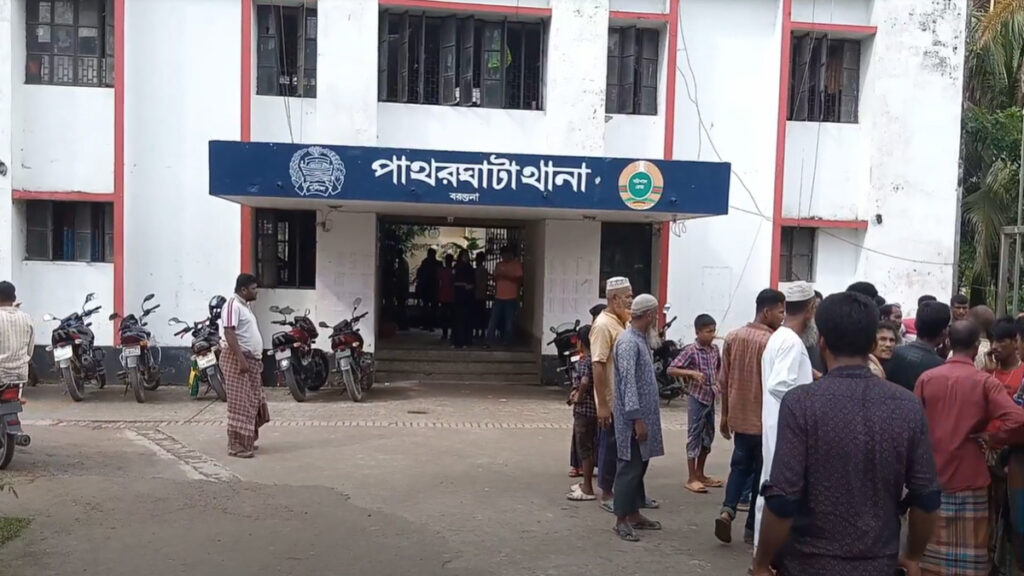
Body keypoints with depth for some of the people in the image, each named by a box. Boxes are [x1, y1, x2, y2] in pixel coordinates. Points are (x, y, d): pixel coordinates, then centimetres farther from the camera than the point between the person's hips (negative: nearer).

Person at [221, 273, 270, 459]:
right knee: (240, 404, -7)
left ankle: (247, 441, 23)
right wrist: (241, 359, -27)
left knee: (252, 402, 14)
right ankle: (236, 446, -3)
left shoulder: (246, 305, 18)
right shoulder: (233, 304, -13)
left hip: (251, 360, 10)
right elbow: (229, 333, -22)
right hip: (238, 360, -10)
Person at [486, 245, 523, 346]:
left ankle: (508, 341, 7)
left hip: (511, 298, -4)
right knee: (493, 320, 2)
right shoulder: (499, 265, 13)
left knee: (509, 321, -1)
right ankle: (489, 340, 5)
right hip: (499, 298, 4)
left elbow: (519, 280, -12)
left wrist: (506, 276, -20)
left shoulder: (517, 264, -3)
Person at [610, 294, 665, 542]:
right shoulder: (628, 342, -17)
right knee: (629, 468, -4)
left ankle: (634, 514, 23)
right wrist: (637, 419, -24)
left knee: (639, 467, 14)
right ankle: (621, 520, 4)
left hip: (644, 415, 10)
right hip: (633, 418, -10)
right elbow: (628, 382, -22)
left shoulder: (641, 340, 13)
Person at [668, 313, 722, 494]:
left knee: (708, 436, 13)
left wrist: (718, 383, 7)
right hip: (697, 398, -7)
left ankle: (700, 474, 26)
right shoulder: (690, 350, -15)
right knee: (694, 436, -2)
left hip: (710, 398, 7)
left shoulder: (715, 349, 5)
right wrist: (692, 373, -30)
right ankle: (691, 478, 5)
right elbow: (671, 370, -19)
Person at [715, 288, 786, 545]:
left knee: (740, 464, 19)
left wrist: (725, 415, 16)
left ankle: (727, 510, 1)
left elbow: (724, 381, 7)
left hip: (739, 416, 5)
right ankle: (752, 528, 16)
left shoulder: (732, 337, 3)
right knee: (762, 472, 8)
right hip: (764, 419, -5)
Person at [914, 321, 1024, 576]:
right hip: (970, 477, -2)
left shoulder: (926, 378, -5)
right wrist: (989, 438, -6)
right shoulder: (986, 382, -10)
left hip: (931, 475, 2)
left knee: (931, 545, 13)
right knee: (968, 550, 10)